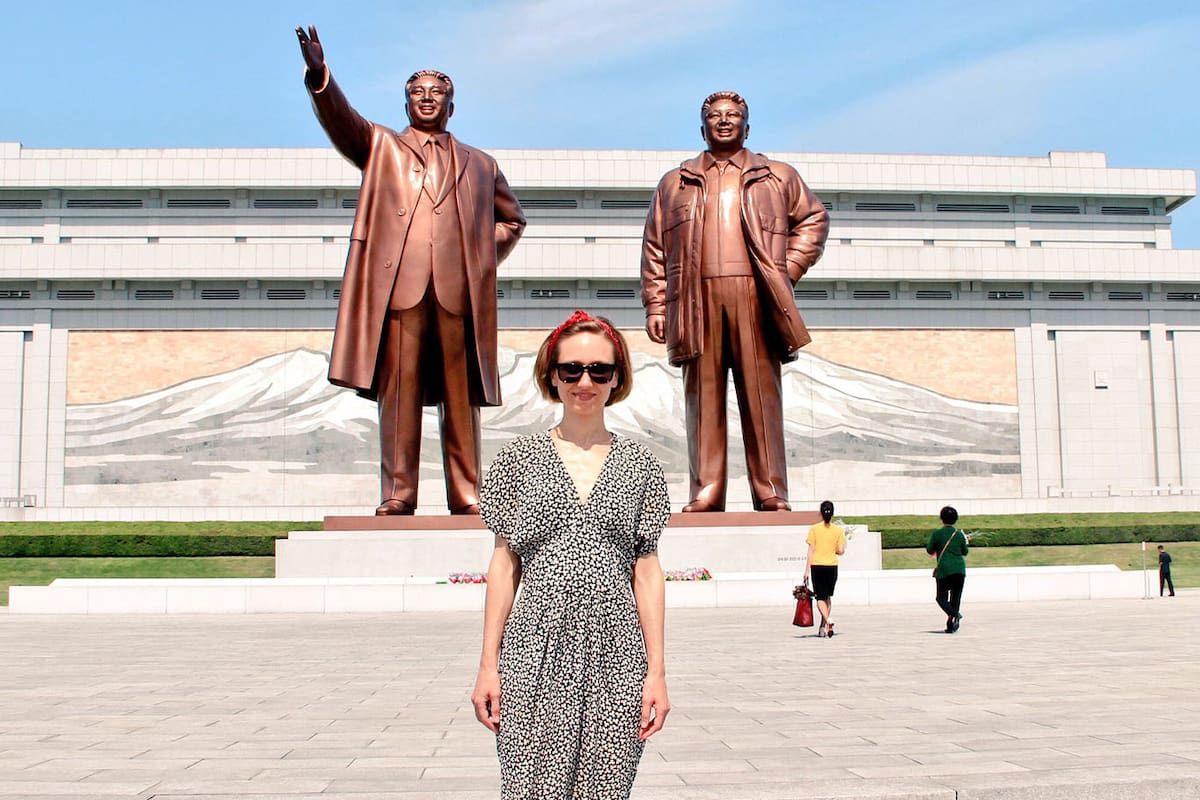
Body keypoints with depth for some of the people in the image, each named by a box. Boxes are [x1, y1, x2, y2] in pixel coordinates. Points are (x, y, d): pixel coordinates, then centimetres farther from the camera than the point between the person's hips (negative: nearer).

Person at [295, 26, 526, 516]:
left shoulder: (479, 165, 25)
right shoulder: (381, 147, 20)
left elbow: (511, 218, 32)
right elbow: (341, 121, 3)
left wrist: (485, 257, 14)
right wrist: (319, 75, -16)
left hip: (459, 291, 2)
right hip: (398, 287, -1)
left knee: (460, 397, 1)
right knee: (398, 393, -5)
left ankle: (466, 497, 5)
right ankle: (397, 497, -1)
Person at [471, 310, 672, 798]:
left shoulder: (639, 465, 9)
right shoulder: (519, 459, 6)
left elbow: (647, 571, 8)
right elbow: (504, 564, 7)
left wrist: (657, 671, 3)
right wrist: (488, 665, 3)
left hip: (615, 653, 1)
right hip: (537, 652, -1)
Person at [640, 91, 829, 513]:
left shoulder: (778, 177, 19)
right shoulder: (674, 183, 20)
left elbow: (814, 219, 21)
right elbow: (654, 248, 16)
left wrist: (787, 269, 7)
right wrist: (655, 305, 6)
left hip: (755, 298, -1)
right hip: (697, 299, 1)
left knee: (761, 393, -3)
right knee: (703, 395, -2)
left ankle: (771, 493, 0)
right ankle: (705, 492, 0)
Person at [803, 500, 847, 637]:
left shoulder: (814, 529, -5)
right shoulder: (838, 530, -1)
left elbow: (811, 550, -5)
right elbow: (841, 551, -3)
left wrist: (807, 570, -2)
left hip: (817, 566, -2)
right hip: (832, 566, 2)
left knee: (820, 598, 2)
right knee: (828, 597, 15)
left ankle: (828, 620, -22)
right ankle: (822, 626, 17)